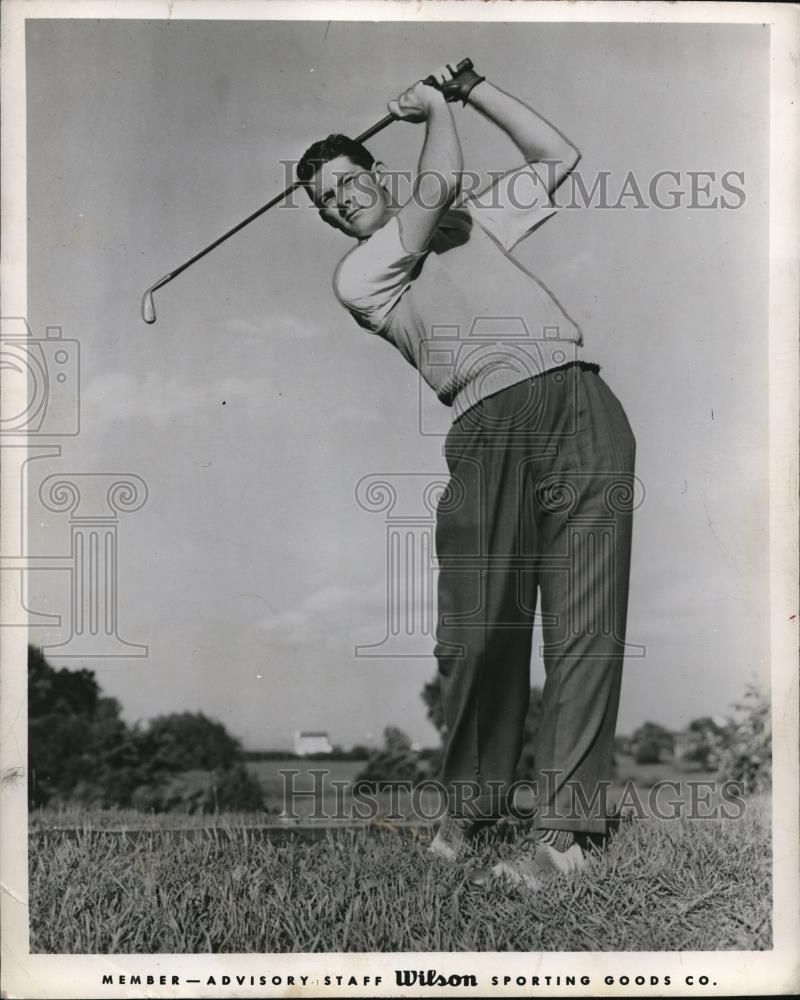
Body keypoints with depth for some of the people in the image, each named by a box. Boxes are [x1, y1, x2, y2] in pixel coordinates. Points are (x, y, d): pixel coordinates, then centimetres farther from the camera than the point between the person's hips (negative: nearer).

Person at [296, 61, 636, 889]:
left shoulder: (470, 221, 31)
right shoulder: (358, 277, 16)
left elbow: (559, 156, 33)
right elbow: (439, 184, 5)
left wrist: (469, 86, 30)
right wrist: (434, 108, 23)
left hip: (580, 401, 2)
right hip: (490, 425, -2)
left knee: (584, 620, -10)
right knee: (480, 627, -12)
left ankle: (564, 827, -11)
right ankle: (469, 802, 9)